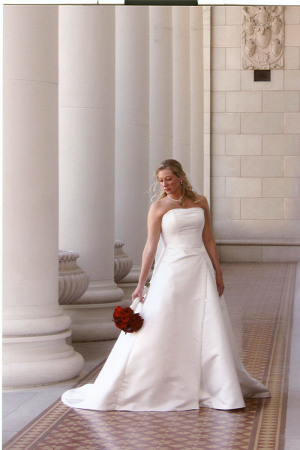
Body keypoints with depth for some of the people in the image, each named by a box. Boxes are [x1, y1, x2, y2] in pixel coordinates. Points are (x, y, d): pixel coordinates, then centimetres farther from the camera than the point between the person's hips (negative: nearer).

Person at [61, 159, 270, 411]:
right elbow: (151, 246, -5)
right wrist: (141, 283, -9)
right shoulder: (158, 208, 0)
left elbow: (209, 240, 12)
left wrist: (218, 273, 8)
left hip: (201, 270, 3)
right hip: (172, 271, -3)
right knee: (157, 331, -4)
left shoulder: (200, 202, 9)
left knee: (209, 332, 4)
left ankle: (219, 387, 16)